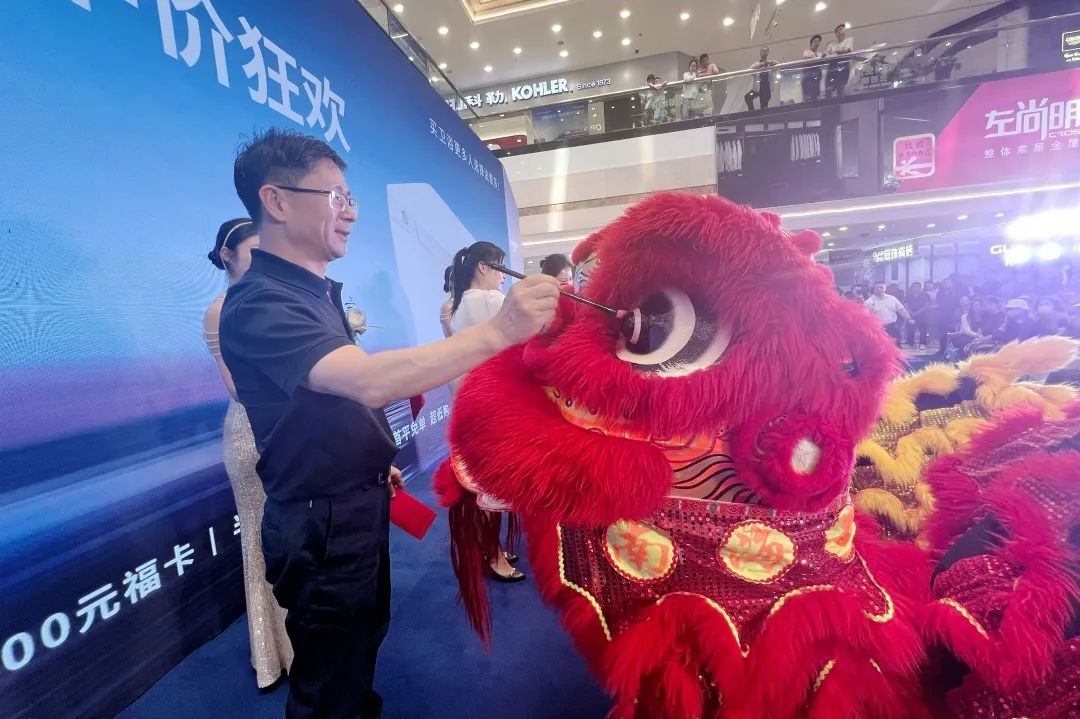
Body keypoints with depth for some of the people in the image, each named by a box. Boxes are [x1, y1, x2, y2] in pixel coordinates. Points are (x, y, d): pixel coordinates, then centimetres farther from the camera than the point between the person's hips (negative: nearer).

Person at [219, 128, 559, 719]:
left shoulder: (317, 291, 7)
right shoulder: (258, 303, -23)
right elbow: (368, 380, -40)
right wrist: (498, 331, -43)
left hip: (360, 505, 9)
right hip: (323, 522, -9)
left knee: (365, 639, 28)